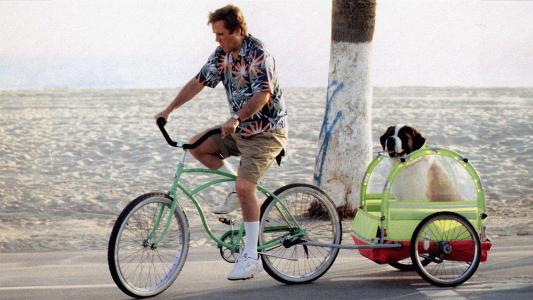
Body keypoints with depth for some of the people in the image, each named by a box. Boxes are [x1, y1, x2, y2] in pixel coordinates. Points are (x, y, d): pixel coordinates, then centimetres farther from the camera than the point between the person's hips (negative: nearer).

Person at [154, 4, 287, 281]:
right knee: (196, 145, 1)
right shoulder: (222, 54, 4)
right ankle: (235, 188, 9)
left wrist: (235, 118, -42)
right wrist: (169, 109, 5)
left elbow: (263, 95, -31)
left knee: (245, 187, -19)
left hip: (266, 133, -8)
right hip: (240, 130, 9)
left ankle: (251, 257, -12)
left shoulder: (258, 55, -20)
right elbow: (198, 82, 10)